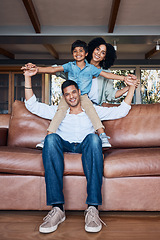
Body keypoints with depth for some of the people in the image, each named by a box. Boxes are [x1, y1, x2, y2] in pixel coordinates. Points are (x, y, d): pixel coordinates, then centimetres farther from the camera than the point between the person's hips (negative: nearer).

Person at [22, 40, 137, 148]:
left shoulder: (91, 68, 6)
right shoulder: (70, 66, 6)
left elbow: (106, 74, 2)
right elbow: (53, 69, -2)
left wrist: (123, 78, -6)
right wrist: (36, 69, -14)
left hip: (83, 96, 0)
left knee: (91, 109, -28)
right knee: (61, 109, -25)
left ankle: (103, 135, -33)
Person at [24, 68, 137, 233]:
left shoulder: (93, 110, 23)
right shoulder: (58, 111, 25)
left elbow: (121, 111, 19)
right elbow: (32, 105, 18)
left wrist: (132, 86, 16)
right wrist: (28, 78, 12)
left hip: (85, 146, 0)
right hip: (64, 146, 1)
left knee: (93, 137, -36)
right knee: (51, 138, -34)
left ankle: (93, 208, -42)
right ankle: (57, 207, -40)